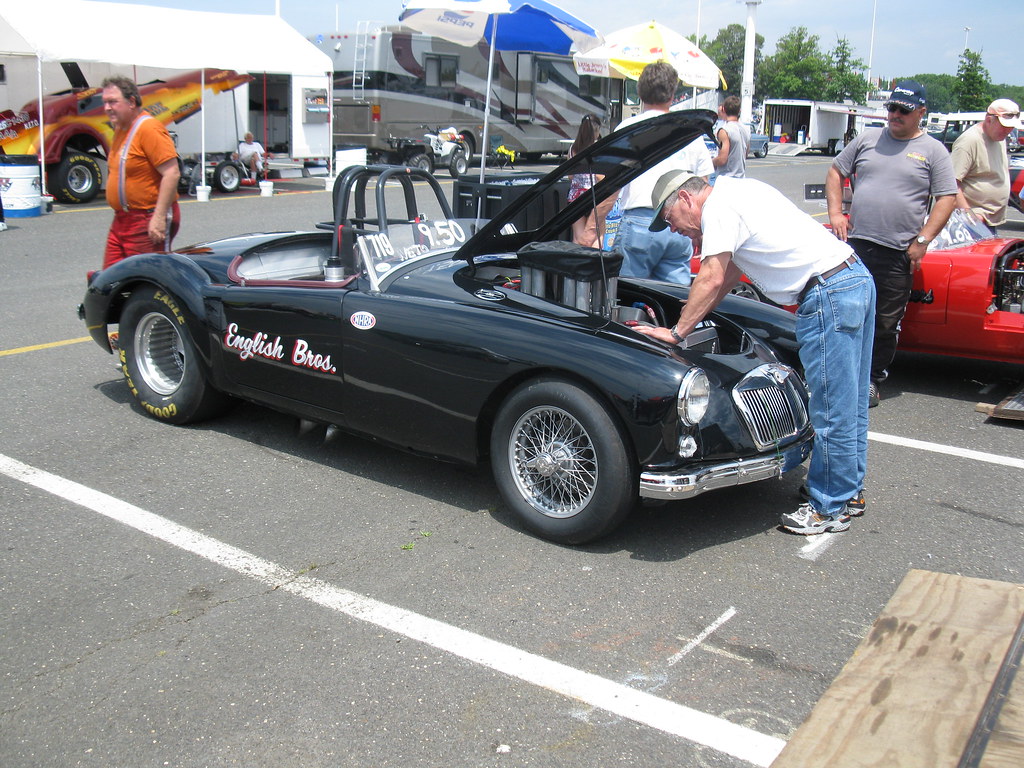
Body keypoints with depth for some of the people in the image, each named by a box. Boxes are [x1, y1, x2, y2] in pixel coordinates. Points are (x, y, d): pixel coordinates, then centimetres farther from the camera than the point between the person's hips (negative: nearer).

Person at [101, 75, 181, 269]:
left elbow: (171, 173, -22)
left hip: (149, 222, -10)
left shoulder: (149, 128, -14)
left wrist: (159, 217, -25)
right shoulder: (120, 130, 16)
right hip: (121, 221, 10)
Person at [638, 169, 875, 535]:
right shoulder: (738, 190, 20)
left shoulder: (718, 206, -10)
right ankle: (850, 491, 32)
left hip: (828, 295, -11)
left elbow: (713, 278, -14)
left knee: (833, 411, -1)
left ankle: (830, 509, 10)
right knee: (850, 403, 19)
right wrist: (698, 311, 30)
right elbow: (731, 271, 27)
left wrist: (676, 332, -8)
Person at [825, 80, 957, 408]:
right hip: (854, 245, 2)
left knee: (886, 324, 5)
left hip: (898, 254, -1)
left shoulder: (933, 150, 4)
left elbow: (947, 198, 1)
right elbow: (835, 172, 17)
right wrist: (835, 213, 2)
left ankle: (873, 379, 19)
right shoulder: (867, 138, 12)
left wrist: (922, 240, -8)